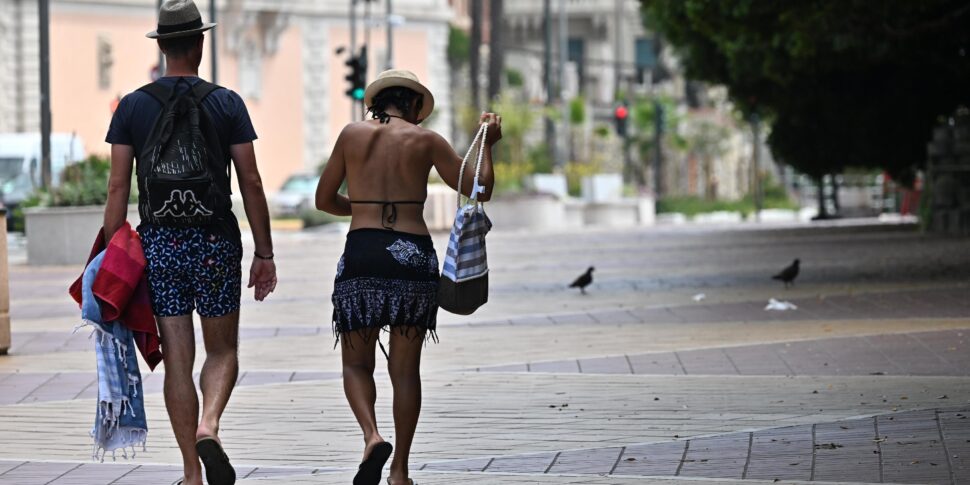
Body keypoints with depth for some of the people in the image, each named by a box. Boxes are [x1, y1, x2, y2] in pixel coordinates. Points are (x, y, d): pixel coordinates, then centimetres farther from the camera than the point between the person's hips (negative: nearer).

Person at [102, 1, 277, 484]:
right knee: (222, 350, 12)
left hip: (158, 244, 1)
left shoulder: (133, 106, 2)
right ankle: (209, 426, -16)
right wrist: (264, 254, 4)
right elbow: (251, 183, -2)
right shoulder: (226, 103, -1)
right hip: (216, 241, -1)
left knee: (177, 359, 6)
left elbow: (118, 187, -1)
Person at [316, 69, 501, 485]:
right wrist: (487, 146, 24)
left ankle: (372, 436, -16)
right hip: (414, 255, 0)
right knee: (405, 369, 10)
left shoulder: (353, 135, 7)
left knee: (356, 363, 11)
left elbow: (324, 199, 14)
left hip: (361, 253, 0)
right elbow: (479, 190, 8)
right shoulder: (425, 141, 4)